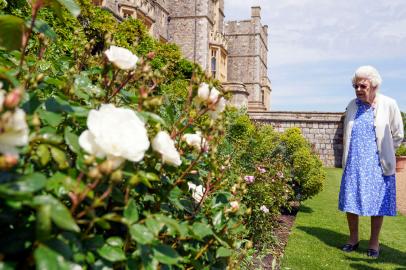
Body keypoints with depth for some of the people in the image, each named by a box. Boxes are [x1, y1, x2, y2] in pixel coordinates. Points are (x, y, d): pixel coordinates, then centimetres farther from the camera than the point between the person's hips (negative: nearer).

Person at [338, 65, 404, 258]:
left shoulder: (389, 105, -7)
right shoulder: (352, 105, 3)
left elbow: (397, 136, 2)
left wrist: (383, 154, 4)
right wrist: (351, 152, 12)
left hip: (377, 165, -3)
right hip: (354, 164, 3)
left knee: (377, 203, 5)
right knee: (350, 201, 6)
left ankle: (374, 242, 21)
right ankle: (353, 238, 24)